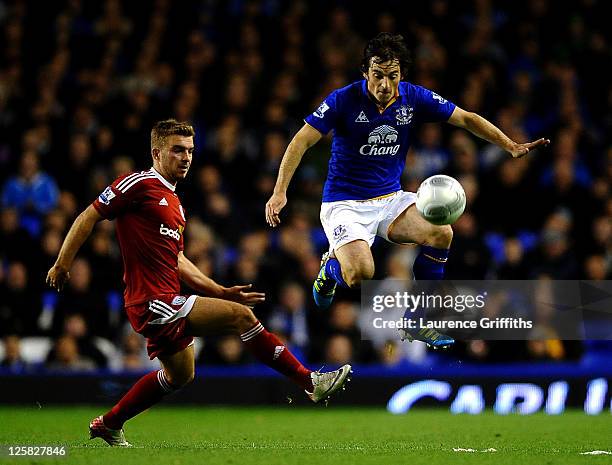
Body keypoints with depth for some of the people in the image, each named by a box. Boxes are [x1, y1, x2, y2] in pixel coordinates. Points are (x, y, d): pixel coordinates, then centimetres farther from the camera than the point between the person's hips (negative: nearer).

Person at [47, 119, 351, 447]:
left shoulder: (174, 203, 21)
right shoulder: (139, 184, -8)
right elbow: (88, 217, -8)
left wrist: (221, 292, 19)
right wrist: (62, 264, -12)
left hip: (165, 302, 10)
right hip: (153, 302, -10)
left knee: (180, 374, 22)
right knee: (240, 315, -14)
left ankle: (108, 424, 32)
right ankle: (310, 382, -10)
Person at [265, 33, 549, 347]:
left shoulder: (414, 98, -6)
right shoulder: (345, 100, -16)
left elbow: (465, 118, 2)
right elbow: (302, 141, -16)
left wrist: (510, 146, -8)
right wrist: (280, 192, -26)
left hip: (391, 200, 4)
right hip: (345, 204, -4)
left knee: (441, 233, -22)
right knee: (360, 275, -28)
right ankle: (332, 267, 12)